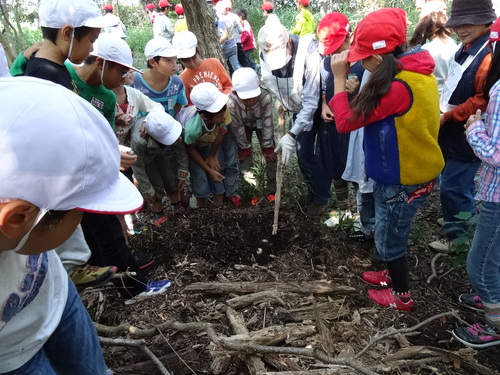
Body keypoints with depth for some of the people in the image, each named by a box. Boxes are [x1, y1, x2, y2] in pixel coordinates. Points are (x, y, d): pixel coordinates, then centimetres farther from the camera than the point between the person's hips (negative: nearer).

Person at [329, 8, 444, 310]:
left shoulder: (398, 89, -32)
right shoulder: (417, 73, -1)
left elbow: (346, 122, -25)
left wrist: (340, 78, -18)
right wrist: (357, 91, -7)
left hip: (402, 181, -9)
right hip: (413, 172, 9)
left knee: (389, 238, 13)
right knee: (393, 233, 27)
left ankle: (402, 295, 35)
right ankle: (395, 274, 51)